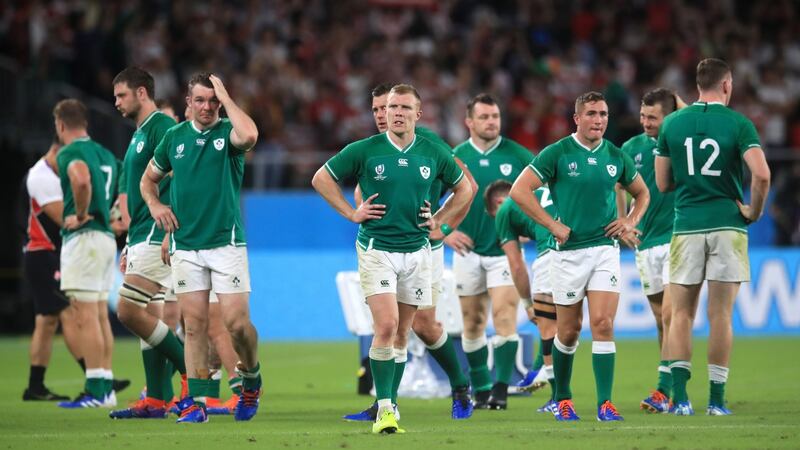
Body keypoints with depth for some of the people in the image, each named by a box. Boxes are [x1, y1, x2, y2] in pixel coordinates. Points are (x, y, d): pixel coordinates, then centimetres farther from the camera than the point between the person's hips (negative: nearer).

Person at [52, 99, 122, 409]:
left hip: (83, 237, -9)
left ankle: (95, 392, -11)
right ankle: (106, 388, 13)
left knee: (86, 318, -8)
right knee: (100, 316, 12)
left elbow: (81, 179, -31)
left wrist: (81, 215, -18)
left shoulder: (70, 153, -10)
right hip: (107, 238, 9)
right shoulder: (106, 154, 16)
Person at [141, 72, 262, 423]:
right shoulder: (174, 137, 9)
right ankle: (197, 401, 3)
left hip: (226, 242, -3)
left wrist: (225, 97, -18)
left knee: (236, 321, -7)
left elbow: (249, 134, -30)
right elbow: (149, 178, 24)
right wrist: (154, 204, 3)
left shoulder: (228, 132, -4)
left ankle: (251, 378, 21)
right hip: (185, 245, 3)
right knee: (194, 324, 1)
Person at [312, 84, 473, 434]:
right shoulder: (365, 151, -5)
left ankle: (389, 403, 18)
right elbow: (321, 179, 5)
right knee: (386, 326, -16)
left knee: (402, 333, 8)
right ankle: (384, 408, -12)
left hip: (416, 250, 3)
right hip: (377, 249, -3)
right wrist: (351, 213, -1)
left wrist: (439, 219, 9)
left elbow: (464, 188, 19)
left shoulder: (433, 154, 3)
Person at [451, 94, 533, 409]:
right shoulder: (456, 158, 1)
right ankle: (481, 389, 16)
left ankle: (500, 390, -13)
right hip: (468, 250, 2)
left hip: (505, 249, -2)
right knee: (473, 324, 6)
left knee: (504, 317, -14)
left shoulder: (517, 156, -2)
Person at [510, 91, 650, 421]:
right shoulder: (557, 153, -5)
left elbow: (641, 192, 23)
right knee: (569, 330, 7)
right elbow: (519, 190, -9)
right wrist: (552, 224, -11)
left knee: (603, 324, -12)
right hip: (569, 251, -2)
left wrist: (631, 221, 5)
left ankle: (605, 404, -12)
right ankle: (563, 398, 27)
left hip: (605, 248, 2)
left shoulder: (615, 156, 7)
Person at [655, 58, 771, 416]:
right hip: (727, 224, -1)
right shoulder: (738, 124, -4)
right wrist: (754, 210, -3)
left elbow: (663, 183, 7)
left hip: (686, 226, 1)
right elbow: (761, 174, -18)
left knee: (681, 314, 7)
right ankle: (716, 399, 3)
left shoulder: (672, 124, 3)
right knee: (720, 316, 3)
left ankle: (680, 397, -3)